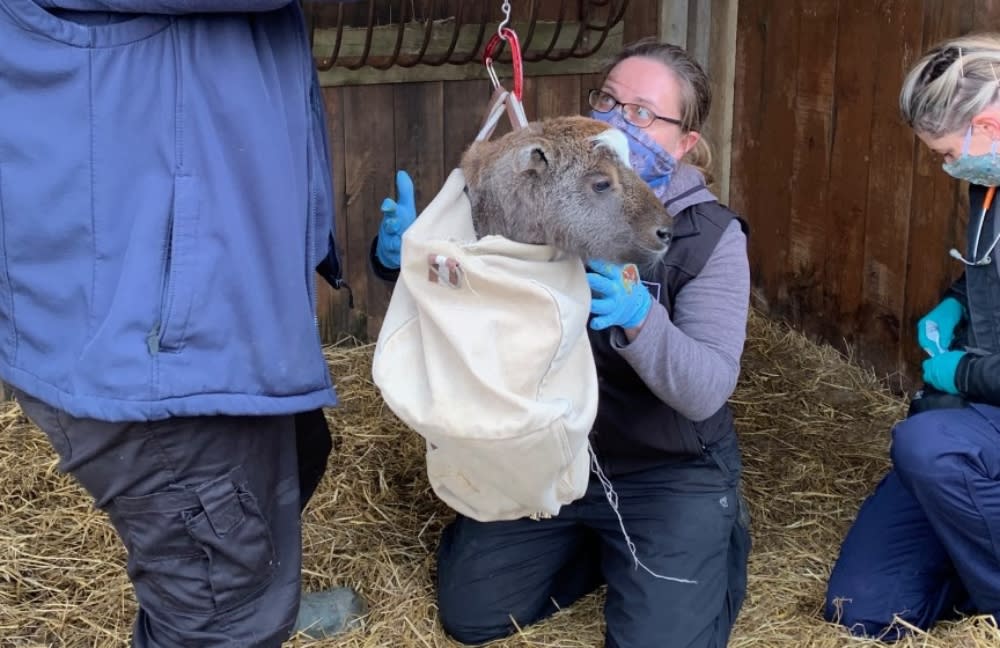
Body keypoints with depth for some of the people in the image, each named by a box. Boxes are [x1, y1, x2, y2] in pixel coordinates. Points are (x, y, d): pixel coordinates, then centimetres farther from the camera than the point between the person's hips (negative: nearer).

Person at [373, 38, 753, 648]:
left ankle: (717, 539, 17)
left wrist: (640, 320, -44)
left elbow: (707, 390, -25)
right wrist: (402, 251, -32)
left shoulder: (711, 235, -18)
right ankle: (590, 544, 27)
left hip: (669, 473, -3)